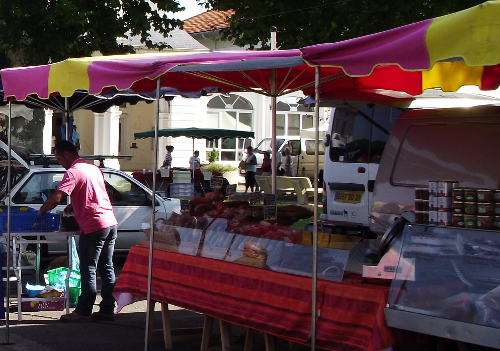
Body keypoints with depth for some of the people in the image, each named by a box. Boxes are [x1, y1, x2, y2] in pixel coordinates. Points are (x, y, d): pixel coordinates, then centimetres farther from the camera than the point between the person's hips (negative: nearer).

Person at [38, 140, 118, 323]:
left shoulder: (73, 172, -10)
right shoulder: (93, 168, 17)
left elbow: (56, 198, -20)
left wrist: (42, 210, -4)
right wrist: (73, 205, 21)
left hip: (94, 226, -8)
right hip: (111, 223, 8)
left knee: (88, 270, -2)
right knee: (106, 268, 11)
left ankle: (83, 311, 3)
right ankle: (107, 309, 14)